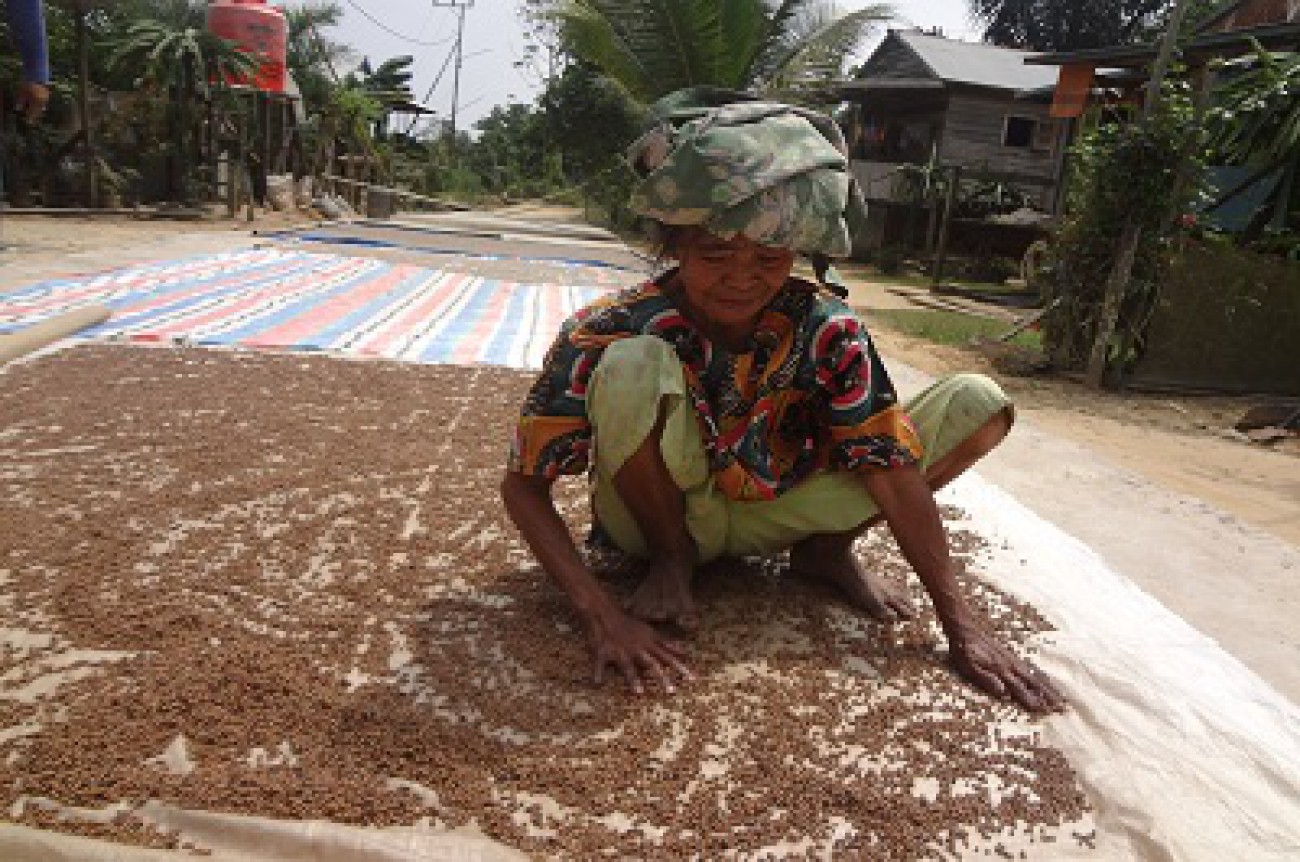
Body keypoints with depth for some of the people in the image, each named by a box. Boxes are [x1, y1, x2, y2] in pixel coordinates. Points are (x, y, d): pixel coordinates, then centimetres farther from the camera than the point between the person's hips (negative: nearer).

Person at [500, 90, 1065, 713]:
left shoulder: (827, 331, -20)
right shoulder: (609, 332, -27)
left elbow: (893, 471, -16)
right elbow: (523, 485, -24)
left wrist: (960, 623, -18)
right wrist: (601, 615, -35)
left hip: (772, 515, 3)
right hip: (662, 515, -2)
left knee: (979, 405, -9)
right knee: (634, 365, -36)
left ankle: (826, 551, 7)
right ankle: (670, 562, -10)